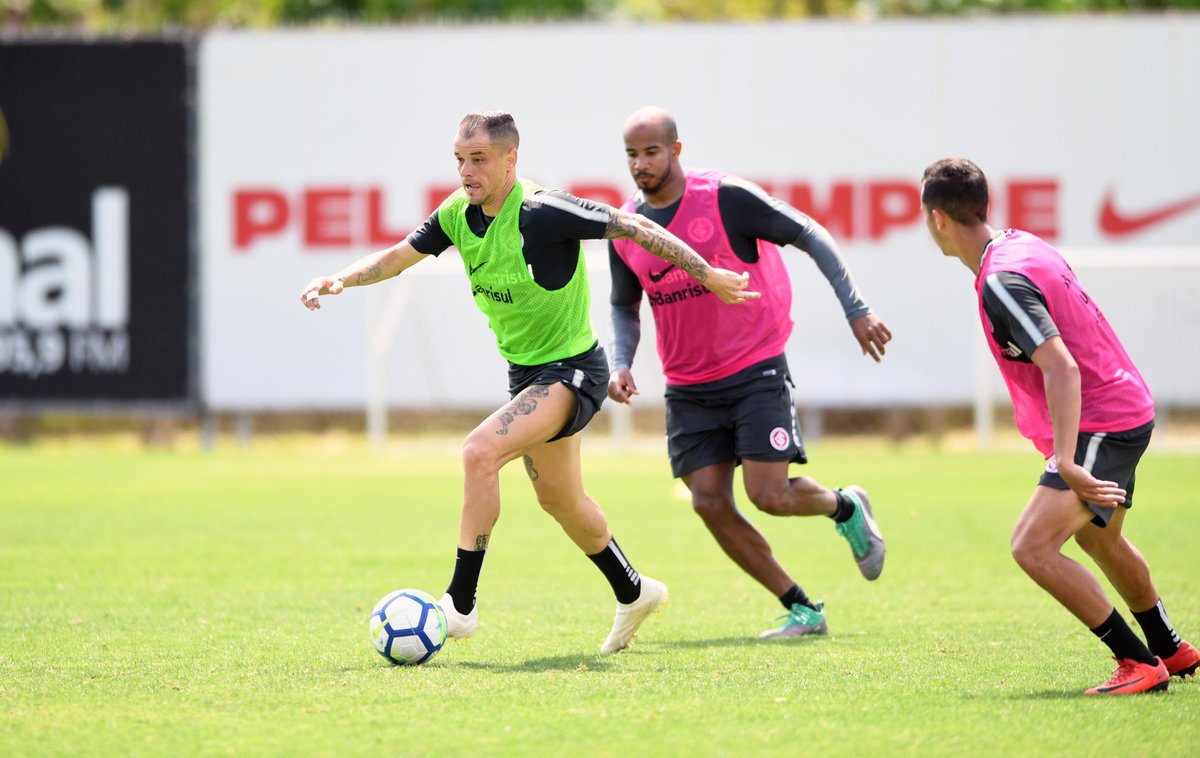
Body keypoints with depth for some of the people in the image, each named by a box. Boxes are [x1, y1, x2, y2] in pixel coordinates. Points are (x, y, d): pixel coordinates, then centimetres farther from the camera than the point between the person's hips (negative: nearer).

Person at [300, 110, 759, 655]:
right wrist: (339, 280, -10)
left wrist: (707, 275, -14)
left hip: (571, 370, -9)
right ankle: (633, 593, 43)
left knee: (480, 452, -26)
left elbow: (633, 227, -18)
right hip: (526, 371, 9)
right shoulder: (460, 213, -3)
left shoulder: (541, 212, -24)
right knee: (558, 499, 21)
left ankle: (460, 605, -21)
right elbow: (398, 257, 7)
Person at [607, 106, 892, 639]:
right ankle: (802, 610, 6)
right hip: (688, 390, 5)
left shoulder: (726, 198, -13)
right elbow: (624, 306, 18)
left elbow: (810, 236, -6)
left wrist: (856, 310, -8)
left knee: (768, 495, -13)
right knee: (710, 502, -6)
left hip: (756, 373, -5)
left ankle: (845, 508, 22)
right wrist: (620, 364, -1)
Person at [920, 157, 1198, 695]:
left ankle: (1140, 664, -18)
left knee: (1033, 545, -21)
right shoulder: (1022, 245, 6)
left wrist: (1066, 462, -37)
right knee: (1098, 539, 31)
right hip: (1126, 409, 11)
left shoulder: (1001, 282, -23)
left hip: (1102, 423, -11)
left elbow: (1061, 367, -32)